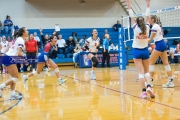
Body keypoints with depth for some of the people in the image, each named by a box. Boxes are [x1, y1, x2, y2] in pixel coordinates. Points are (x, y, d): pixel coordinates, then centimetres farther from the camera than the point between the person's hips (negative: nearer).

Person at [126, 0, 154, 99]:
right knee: (147, 71, 11)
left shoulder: (135, 28, -11)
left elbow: (132, 17, -9)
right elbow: (147, 16, 0)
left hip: (137, 51, -2)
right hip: (145, 51, 2)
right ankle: (149, 87, -12)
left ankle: (144, 91, -11)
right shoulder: (147, 28, -5)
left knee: (141, 72, -5)